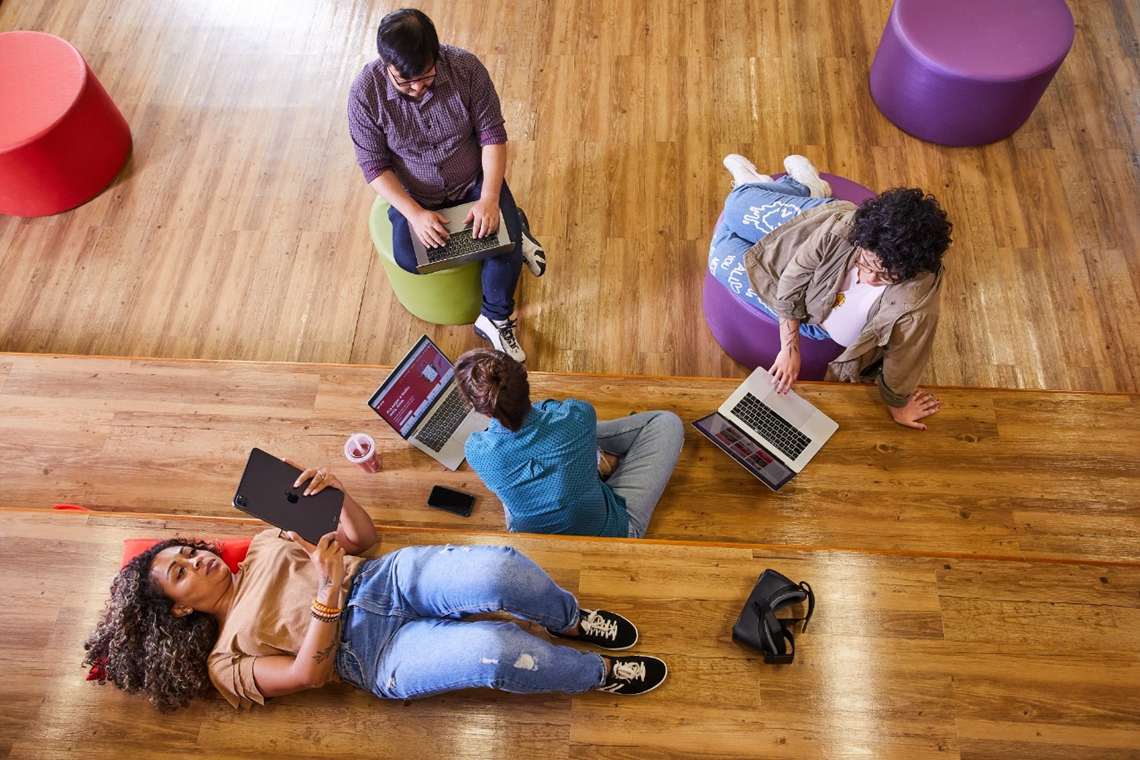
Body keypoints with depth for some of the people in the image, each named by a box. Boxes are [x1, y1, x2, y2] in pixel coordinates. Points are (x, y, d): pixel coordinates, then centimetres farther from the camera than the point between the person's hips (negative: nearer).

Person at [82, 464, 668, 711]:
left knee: (500, 572, -32)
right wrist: (327, 591, -21)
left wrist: (337, 495, -4)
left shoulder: (263, 545, 20)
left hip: (388, 579, 4)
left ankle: (570, 619, 0)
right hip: (373, 655, -4)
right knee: (494, 650, -35)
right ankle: (600, 674, -7)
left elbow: (363, 539, 16)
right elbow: (310, 674, -8)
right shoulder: (223, 663, 8)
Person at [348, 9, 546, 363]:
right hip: (414, 194, 1)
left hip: (474, 181, 0)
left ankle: (495, 319, 3)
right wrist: (415, 213, -28)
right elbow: (374, 165, -15)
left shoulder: (466, 67, -21)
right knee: (410, 259, -23)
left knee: (507, 242, -24)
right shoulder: (365, 92, -22)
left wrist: (489, 198, -26)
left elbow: (492, 135, -14)